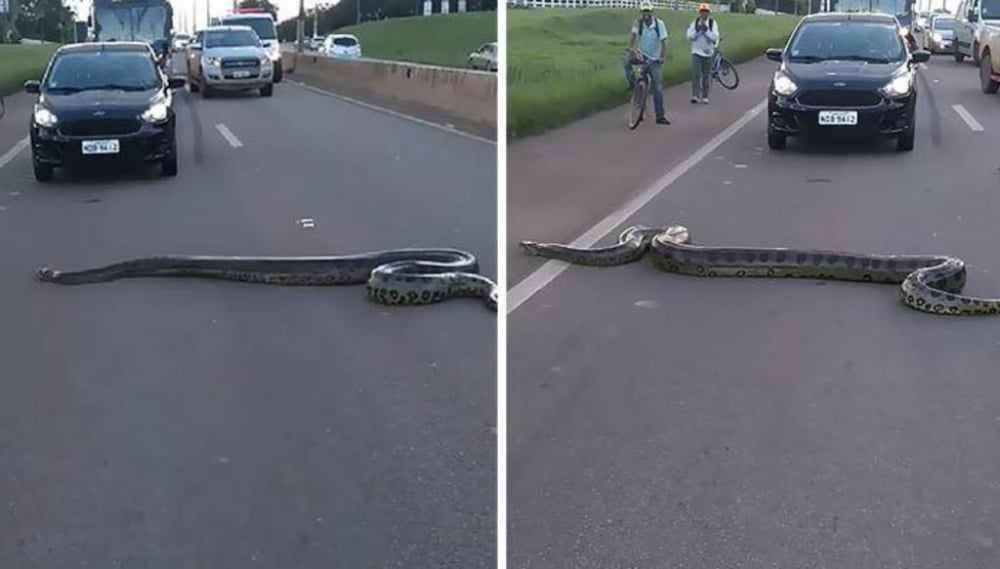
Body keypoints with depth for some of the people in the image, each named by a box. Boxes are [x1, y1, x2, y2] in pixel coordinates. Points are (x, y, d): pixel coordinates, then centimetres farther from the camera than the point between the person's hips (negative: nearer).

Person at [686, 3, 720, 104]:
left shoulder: (712, 23, -2)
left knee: (706, 75, 6)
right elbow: (689, 37, -3)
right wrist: (697, 30, -16)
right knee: (695, 74, -13)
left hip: (708, 52, 0)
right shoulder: (694, 23, 1)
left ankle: (705, 96, 15)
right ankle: (695, 95, -14)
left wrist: (706, 30, -20)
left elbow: (715, 37, -11)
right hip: (696, 52, 0)